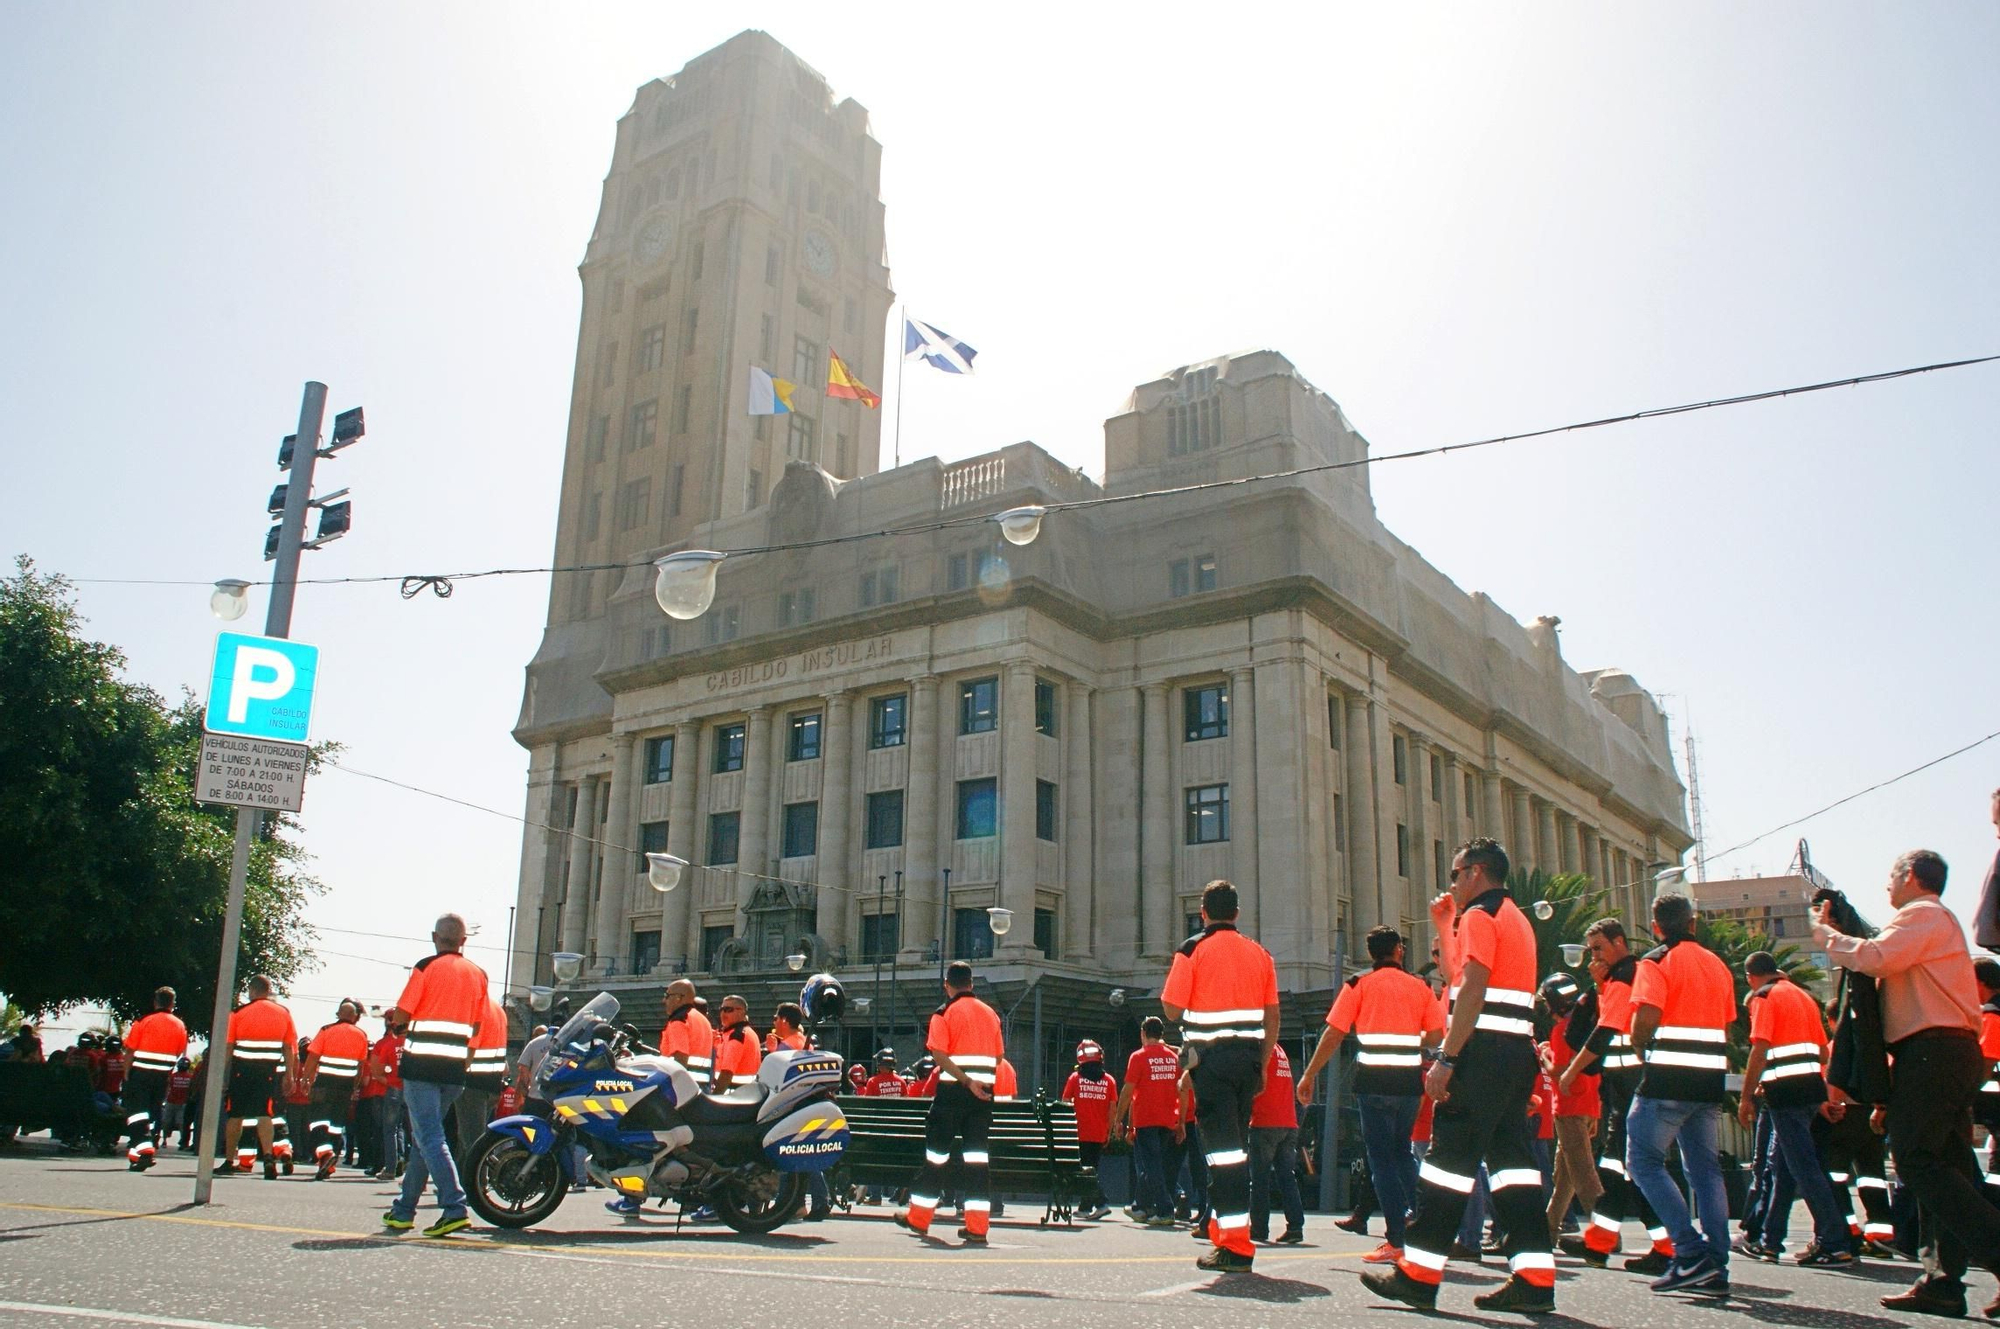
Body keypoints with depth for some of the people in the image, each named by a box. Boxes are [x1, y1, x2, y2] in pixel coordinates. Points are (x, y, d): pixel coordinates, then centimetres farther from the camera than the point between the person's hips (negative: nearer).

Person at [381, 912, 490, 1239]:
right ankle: (404, 1210, 23)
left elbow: (401, 1015, -6)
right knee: (424, 1136, 16)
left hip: (421, 1064, -5)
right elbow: (477, 1026, 10)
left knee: (429, 1138, -7)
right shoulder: (478, 974, 9)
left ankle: (454, 1208, -18)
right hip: (455, 1068, 5)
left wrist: (394, 1017, 15)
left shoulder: (426, 967, -6)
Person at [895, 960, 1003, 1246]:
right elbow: (999, 1057, 13)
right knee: (977, 1155, 3)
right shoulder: (990, 1013, 11)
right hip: (984, 1092, 4)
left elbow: (939, 1054, -15)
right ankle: (977, 1227, 0)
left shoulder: (944, 1014, -3)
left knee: (936, 1151, 7)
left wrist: (966, 1081, -17)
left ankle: (918, 1218, 17)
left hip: (953, 1090, -4)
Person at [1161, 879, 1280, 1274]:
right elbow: (1272, 1017, 11)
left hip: (1211, 1055, -5)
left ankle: (1236, 1247, -8)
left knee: (1222, 1147, -6)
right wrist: (1262, 1065, 17)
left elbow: (1172, 1009, -8)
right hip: (1249, 1055, 5)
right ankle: (1225, 1227, 25)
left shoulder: (1193, 950, -5)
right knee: (1236, 1145, 17)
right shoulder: (1259, 953, 9)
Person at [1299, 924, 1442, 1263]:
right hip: (1410, 1080, 3)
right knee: (1402, 1151, 21)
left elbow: (1334, 1033, -3)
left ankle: (1397, 1242, -3)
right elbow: (1436, 1036, 6)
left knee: (1381, 1158, 1)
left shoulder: (1360, 984, 2)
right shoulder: (1420, 986, 10)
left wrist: (1309, 1075, 3)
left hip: (1375, 1080, -3)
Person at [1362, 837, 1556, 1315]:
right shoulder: (1516, 918, 23)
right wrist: (1445, 926, 28)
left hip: (1485, 1049, -9)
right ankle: (1534, 1279, 3)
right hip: (1519, 1050, 10)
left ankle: (1418, 1275, -3)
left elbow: (1472, 989, -18)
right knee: (1512, 1159, 7)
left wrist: (1445, 1059, -20)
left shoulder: (1480, 915, -7)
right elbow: (1456, 976, 31)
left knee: (1450, 1157, -7)